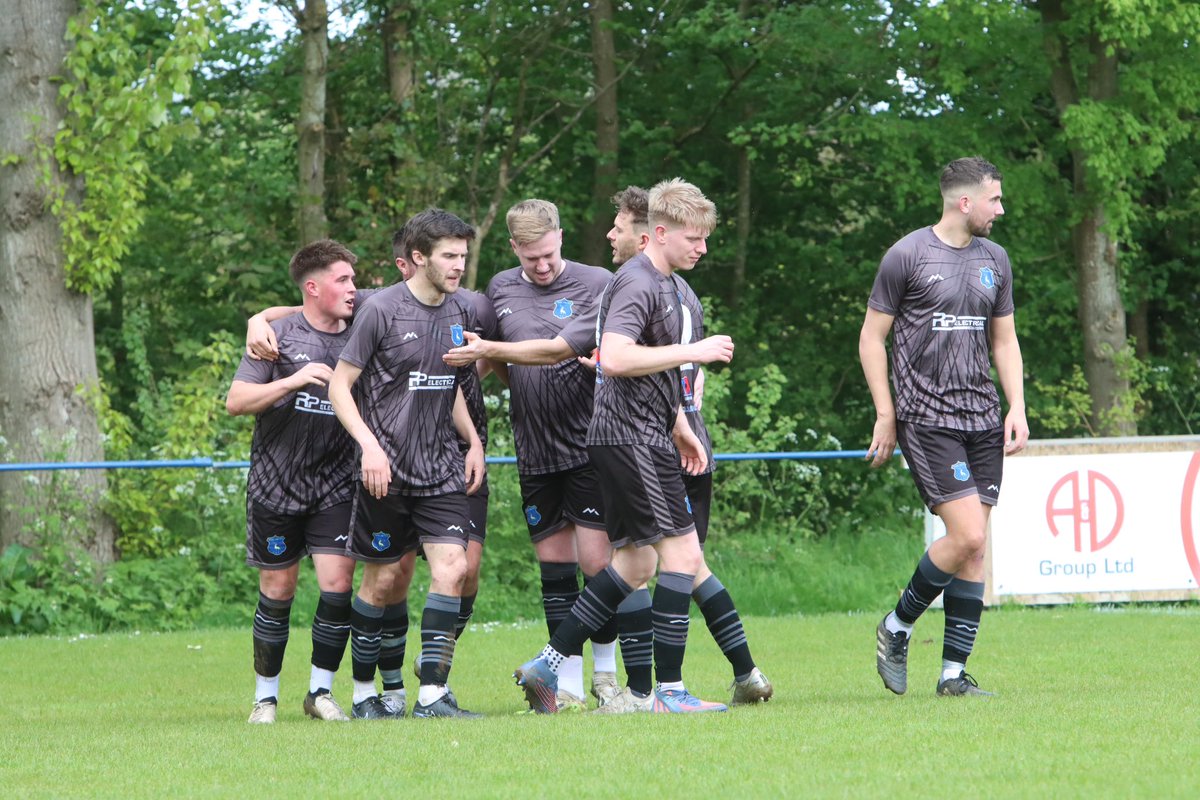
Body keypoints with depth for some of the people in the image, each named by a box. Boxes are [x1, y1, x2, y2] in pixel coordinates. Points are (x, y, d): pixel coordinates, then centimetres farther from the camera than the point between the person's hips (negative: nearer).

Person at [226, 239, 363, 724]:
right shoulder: (279, 334, -4)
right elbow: (235, 401, -8)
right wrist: (293, 381, -20)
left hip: (335, 483, 2)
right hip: (276, 484, -2)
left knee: (338, 584, -9)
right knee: (277, 591, 3)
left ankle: (321, 691, 6)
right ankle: (265, 696, 17)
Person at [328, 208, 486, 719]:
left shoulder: (459, 314, 9)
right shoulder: (382, 310, -9)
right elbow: (340, 383, -6)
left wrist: (473, 441, 11)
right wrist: (370, 446, -16)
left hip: (441, 468, 5)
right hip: (387, 468, -4)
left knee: (452, 566, -11)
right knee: (384, 580, 3)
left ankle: (432, 694, -12)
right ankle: (363, 692, 18)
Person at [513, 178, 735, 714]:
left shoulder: (662, 283, 18)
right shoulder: (636, 284, -15)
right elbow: (614, 358, -29)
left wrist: (679, 428, 30)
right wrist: (694, 352, -25)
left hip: (643, 438, 11)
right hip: (630, 437, -11)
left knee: (636, 563, 13)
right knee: (682, 552, -10)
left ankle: (546, 665, 15)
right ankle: (670, 691, -8)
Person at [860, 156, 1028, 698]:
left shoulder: (993, 260, 14)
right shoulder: (907, 256, -4)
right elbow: (871, 338, 1)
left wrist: (1017, 408, 9)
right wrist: (886, 415, -3)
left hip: (982, 420, 6)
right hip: (926, 420, -6)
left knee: (974, 548, 1)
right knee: (967, 535, -16)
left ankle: (953, 672, 5)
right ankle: (896, 628, 5)